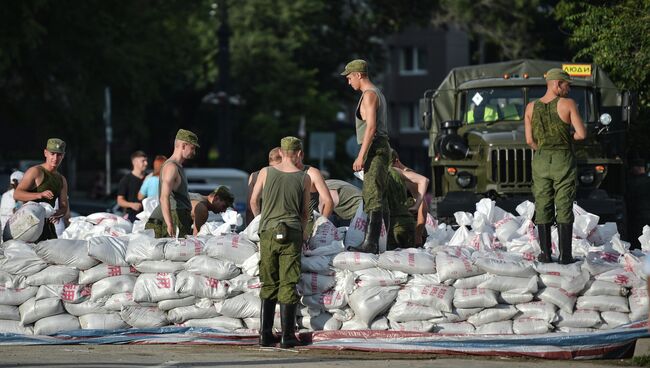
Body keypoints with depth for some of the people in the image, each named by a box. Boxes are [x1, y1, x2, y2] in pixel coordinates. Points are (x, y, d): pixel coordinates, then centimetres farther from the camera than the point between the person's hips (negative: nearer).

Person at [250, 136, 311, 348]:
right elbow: (305, 211, 10)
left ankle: (265, 334, 7)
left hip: (268, 233, 2)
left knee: (268, 285, 10)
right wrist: (303, 230, 28)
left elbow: (253, 201, 11)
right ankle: (287, 336, -2)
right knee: (288, 285, 0)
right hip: (291, 235, -1)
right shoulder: (304, 178, 1)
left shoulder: (266, 173, 3)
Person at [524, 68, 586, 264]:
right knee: (564, 209, 1)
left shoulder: (531, 107, 1)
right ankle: (565, 255, -2)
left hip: (540, 161, 3)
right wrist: (567, 137, 8)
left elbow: (530, 141, 2)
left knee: (543, 208, 8)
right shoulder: (568, 104, -9)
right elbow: (581, 134, -12)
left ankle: (545, 253, 6)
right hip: (564, 161, -3)